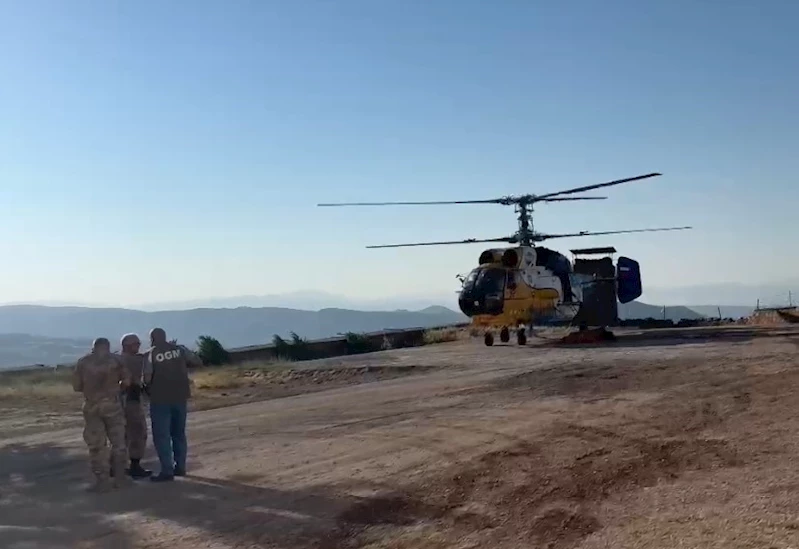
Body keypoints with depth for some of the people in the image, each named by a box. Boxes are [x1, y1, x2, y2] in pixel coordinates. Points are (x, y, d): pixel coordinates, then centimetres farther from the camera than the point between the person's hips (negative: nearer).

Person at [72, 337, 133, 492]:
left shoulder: (83, 362, 5)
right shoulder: (114, 360, 4)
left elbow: (76, 386, 4)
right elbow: (126, 381, 2)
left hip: (92, 406, 0)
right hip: (112, 404, 0)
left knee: (96, 445, 4)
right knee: (118, 441, 10)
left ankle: (102, 479, 3)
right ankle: (119, 476, 12)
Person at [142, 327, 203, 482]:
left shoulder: (150, 354, -6)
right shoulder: (179, 349, 4)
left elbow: (147, 379, -14)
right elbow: (198, 362, 8)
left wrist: (149, 388, 7)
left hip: (160, 399, -5)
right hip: (180, 397, 5)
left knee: (161, 435, 1)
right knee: (179, 433, 17)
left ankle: (167, 471, -3)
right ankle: (180, 467, 21)